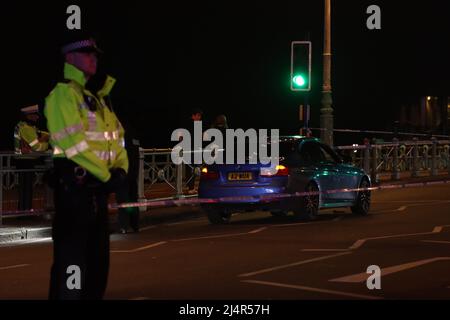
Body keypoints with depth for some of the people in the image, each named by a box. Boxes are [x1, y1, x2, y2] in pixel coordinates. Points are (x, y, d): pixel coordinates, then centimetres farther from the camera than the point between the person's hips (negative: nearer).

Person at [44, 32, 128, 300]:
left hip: (99, 185, 9)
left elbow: (116, 136, 17)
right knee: (71, 253, -8)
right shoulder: (63, 94, -9)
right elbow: (74, 142, -18)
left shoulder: (97, 97, 20)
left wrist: (121, 169, -2)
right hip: (75, 184, -9)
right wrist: (107, 175, -15)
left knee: (98, 254, 14)